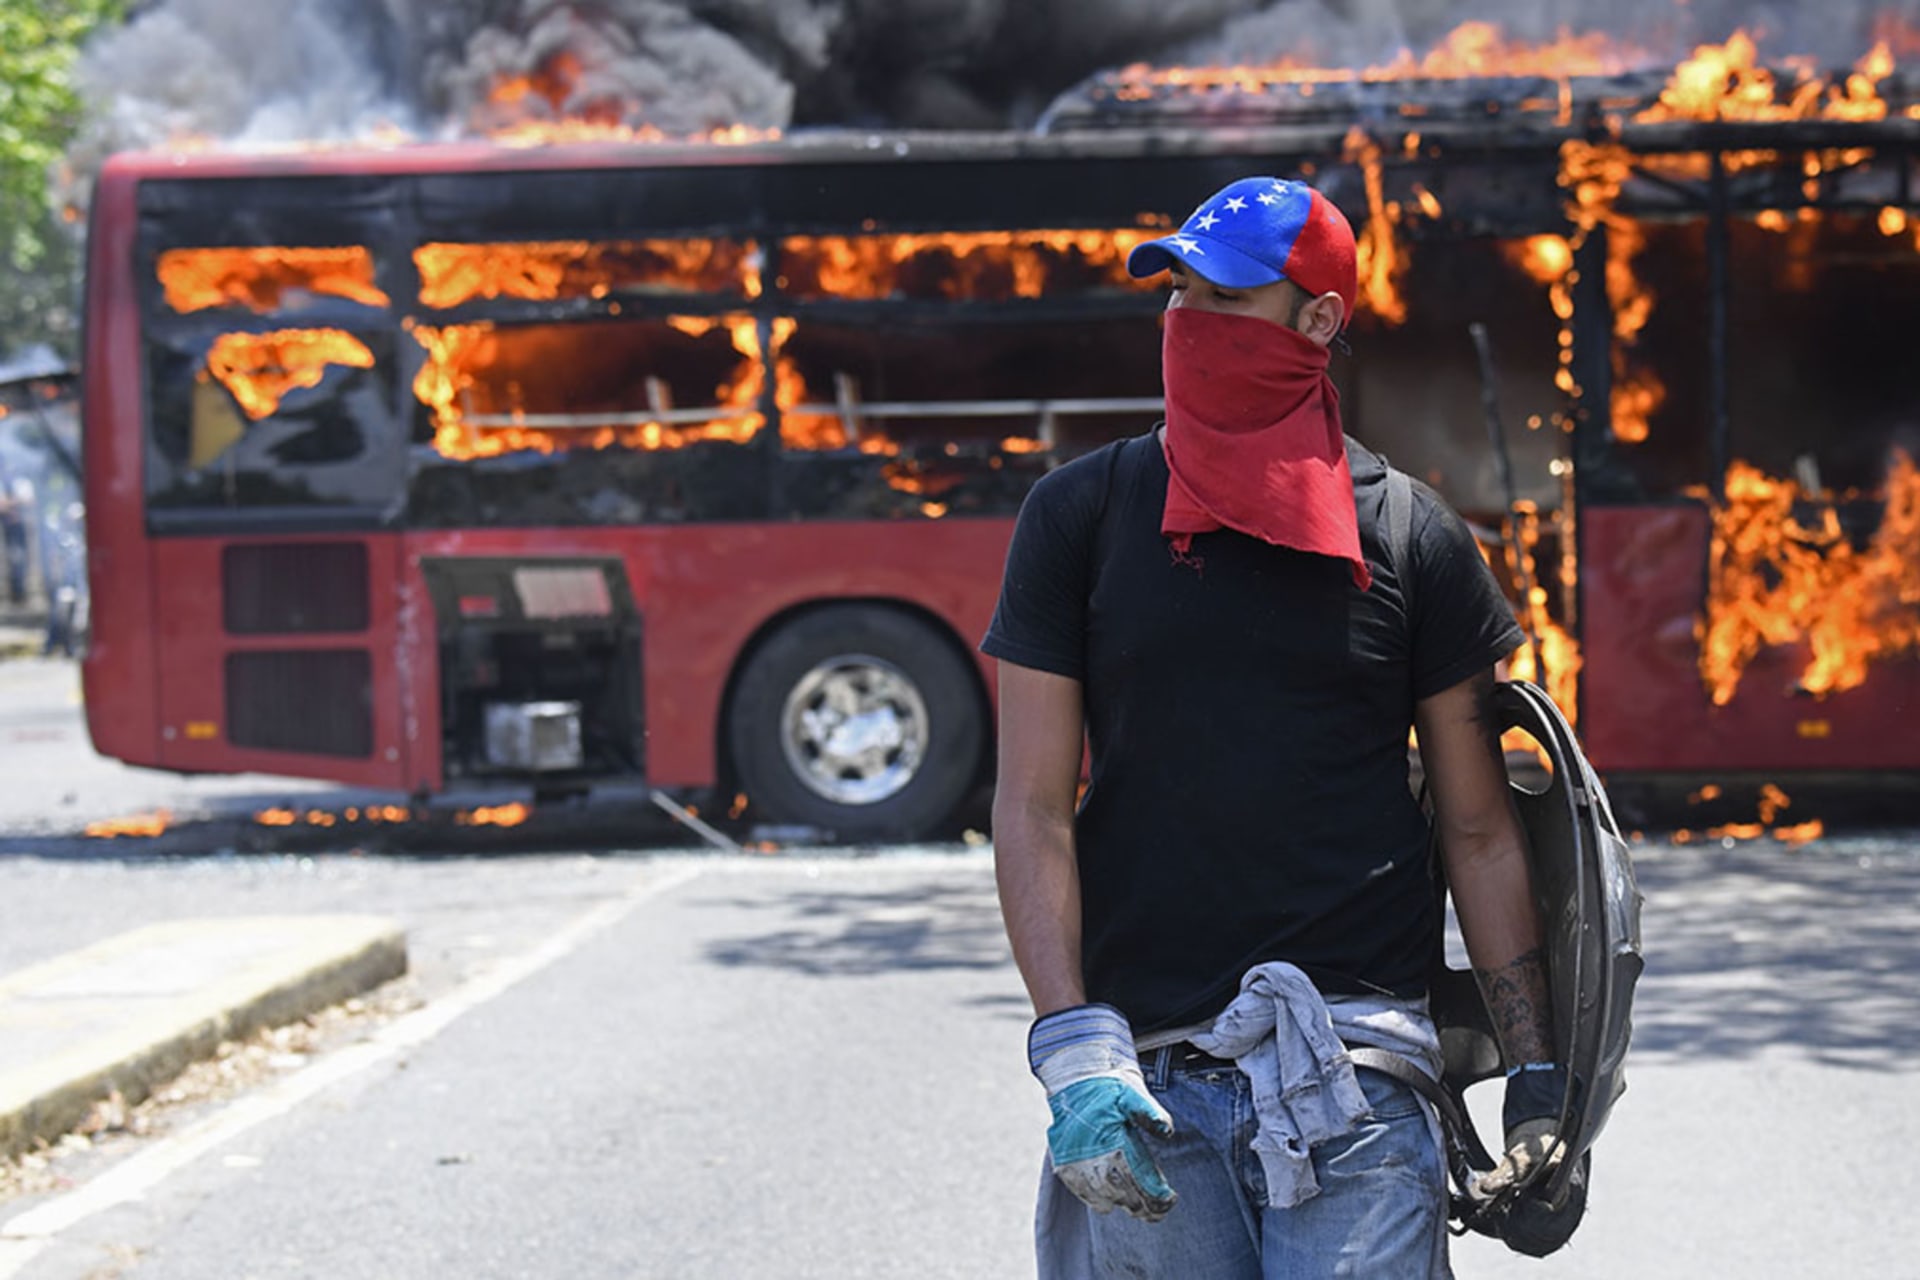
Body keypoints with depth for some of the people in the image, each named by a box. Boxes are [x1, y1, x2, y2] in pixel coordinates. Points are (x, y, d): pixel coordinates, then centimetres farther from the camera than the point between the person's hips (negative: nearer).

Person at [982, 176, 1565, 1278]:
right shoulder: (1081, 514, 6)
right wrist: (1074, 1049, -8)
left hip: (1357, 1090, 0)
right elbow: (1034, 808, 3)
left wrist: (1537, 1073, 4)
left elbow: (1481, 831, 9)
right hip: (1148, 1088, 1)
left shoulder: (1411, 536, 6)